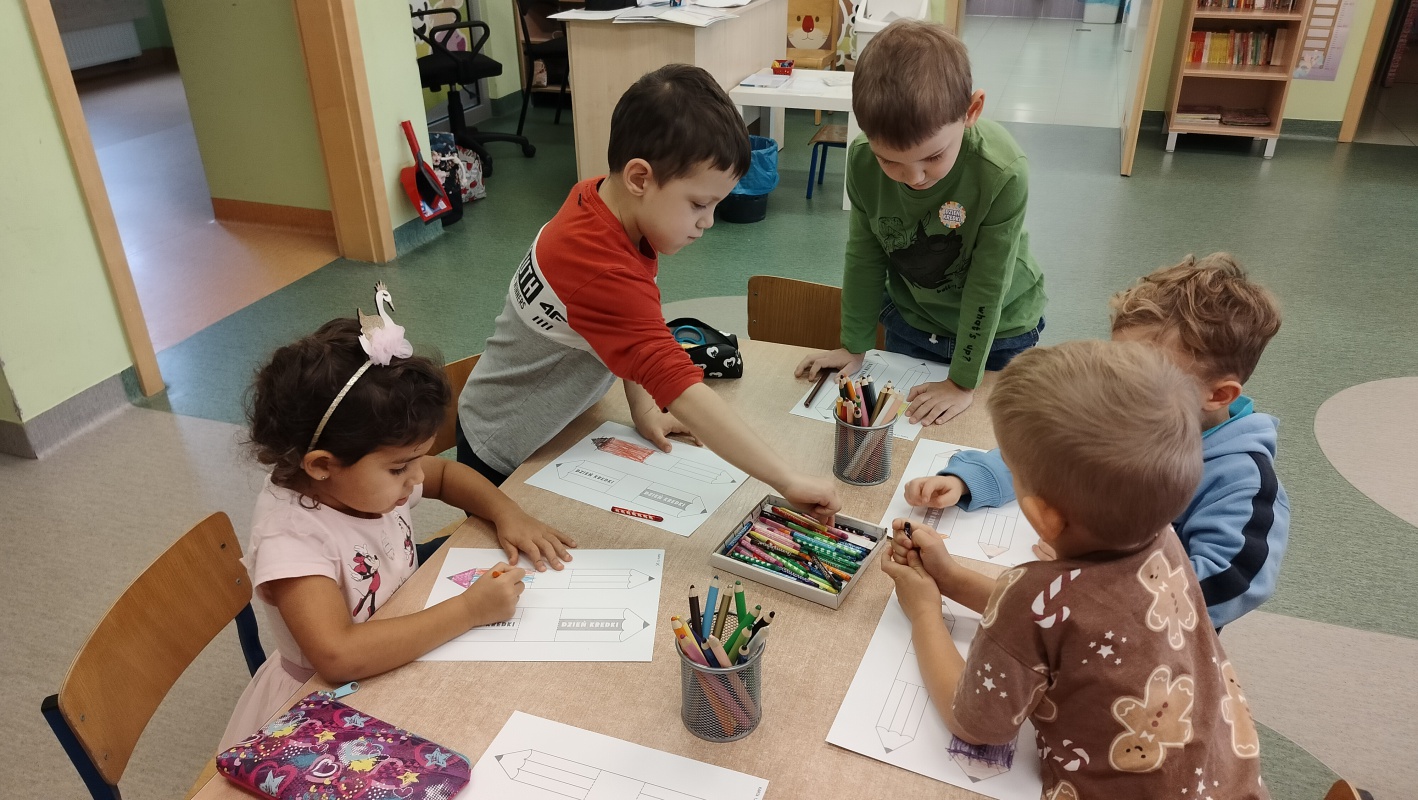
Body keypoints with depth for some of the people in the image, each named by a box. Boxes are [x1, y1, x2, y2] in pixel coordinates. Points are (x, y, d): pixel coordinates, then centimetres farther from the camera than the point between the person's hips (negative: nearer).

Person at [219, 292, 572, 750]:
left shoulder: (372, 476, -10)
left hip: (400, 659, 7)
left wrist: (506, 513, -8)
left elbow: (446, 474, 11)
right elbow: (340, 657, -42)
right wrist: (470, 610, -37)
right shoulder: (289, 536, -31)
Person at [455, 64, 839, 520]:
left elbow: (629, 333, 4)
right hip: (505, 457, -8)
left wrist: (642, 407, -4)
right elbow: (680, 388, -45)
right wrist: (788, 482, -43)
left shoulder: (599, 199, -10)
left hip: (555, 430, 8)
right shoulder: (602, 273, -38)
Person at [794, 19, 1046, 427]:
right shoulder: (862, 159, -24)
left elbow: (987, 286, -24)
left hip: (996, 332, -2)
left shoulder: (1003, 172, -34)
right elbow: (864, 257, -10)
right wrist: (854, 346, -3)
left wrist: (963, 381, -17)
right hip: (909, 321, 3)